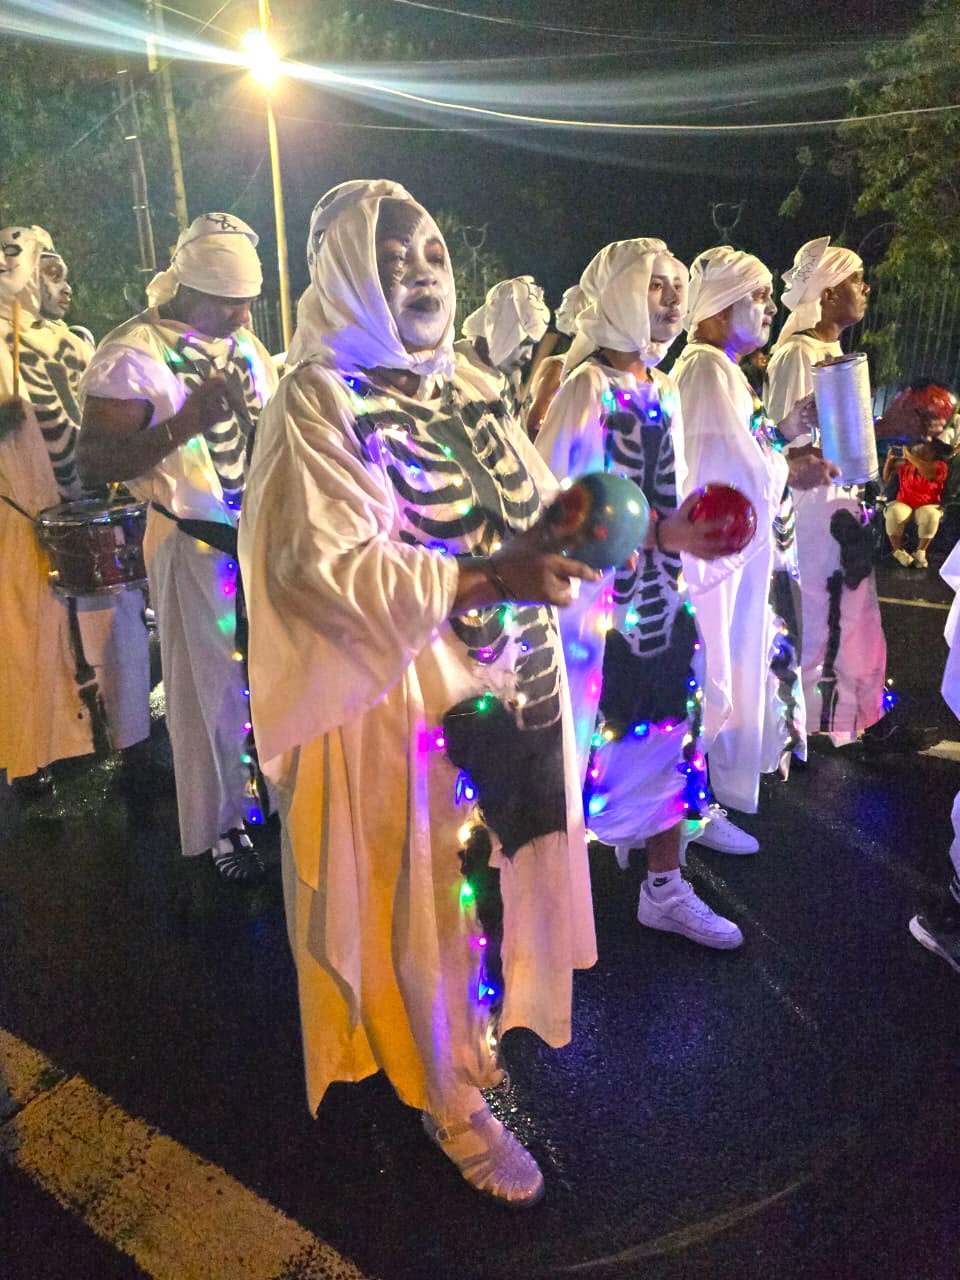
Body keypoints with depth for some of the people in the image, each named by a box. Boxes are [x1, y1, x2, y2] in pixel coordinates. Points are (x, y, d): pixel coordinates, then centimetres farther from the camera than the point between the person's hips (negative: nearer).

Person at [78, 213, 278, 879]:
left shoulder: (244, 341, 10)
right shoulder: (132, 354, -13)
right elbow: (96, 462, -18)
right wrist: (186, 421, -28)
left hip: (265, 534, 6)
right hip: (196, 545, -6)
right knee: (212, 687, 6)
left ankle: (271, 787, 34)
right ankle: (224, 822, 25)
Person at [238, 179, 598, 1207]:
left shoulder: (468, 384, 9)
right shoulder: (320, 400, -13)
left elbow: (527, 501, 15)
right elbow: (321, 568, -22)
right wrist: (486, 580, -27)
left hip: (514, 686, 7)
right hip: (406, 703, -7)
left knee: (500, 868, 19)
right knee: (429, 895, 9)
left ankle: (482, 1025, 46)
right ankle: (452, 1099, 33)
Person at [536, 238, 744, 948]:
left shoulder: (665, 389, 13)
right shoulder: (587, 386, -10)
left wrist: (694, 522, 5)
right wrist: (661, 533, -22)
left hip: (660, 595, 8)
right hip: (601, 600, -8)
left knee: (671, 740, 13)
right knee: (580, 741, 1)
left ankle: (664, 889, 30)